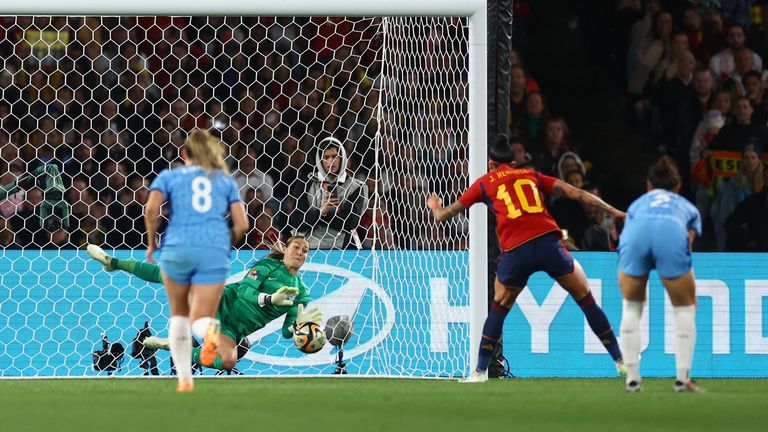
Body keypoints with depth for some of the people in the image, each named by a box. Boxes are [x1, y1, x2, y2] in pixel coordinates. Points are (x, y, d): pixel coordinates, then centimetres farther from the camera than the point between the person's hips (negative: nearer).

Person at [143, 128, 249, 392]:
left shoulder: (169, 176, 13)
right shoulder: (225, 180, 19)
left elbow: (151, 208, -4)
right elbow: (241, 224, 10)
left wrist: (151, 242, 8)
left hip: (177, 249, -1)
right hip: (215, 251, 1)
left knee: (179, 314, 20)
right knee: (200, 319, 2)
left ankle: (184, 378, 12)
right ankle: (209, 328, -36)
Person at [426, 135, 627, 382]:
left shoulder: (484, 183, 19)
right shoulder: (532, 176, 23)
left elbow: (443, 215, 23)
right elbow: (575, 193, 18)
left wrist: (434, 206, 46)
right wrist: (612, 211, 23)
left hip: (516, 251, -1)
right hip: (548, 242, 1)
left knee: (499, 307, 22)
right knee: (586, 299, 14)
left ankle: (480, 371, 20)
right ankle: (621, 360, 14)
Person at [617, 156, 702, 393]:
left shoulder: (637, 203, 42)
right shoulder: (688, 208, 38)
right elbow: (690, 238, 29)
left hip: (636, 233, 1)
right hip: (672, 235, -1)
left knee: (631, 307, 23)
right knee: (685, 307, 18)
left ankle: (632, 378, 17)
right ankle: (683, 379, 10)